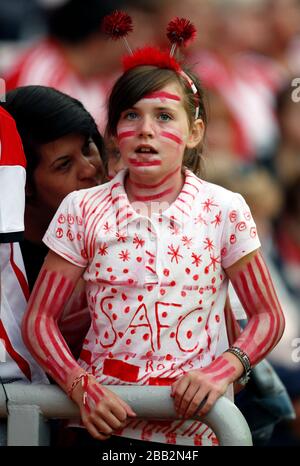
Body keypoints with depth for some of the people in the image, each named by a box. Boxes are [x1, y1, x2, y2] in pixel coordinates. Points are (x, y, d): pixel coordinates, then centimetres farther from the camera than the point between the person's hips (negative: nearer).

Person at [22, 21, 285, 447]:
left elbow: (268, 317, 3)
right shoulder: (83, 210, 0)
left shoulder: (224, 210, -2)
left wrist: (223, 369, -16)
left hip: (194, 424, -1)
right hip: (103, 421, 1)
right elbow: (39, 320, 1)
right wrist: (82, 388, -15)